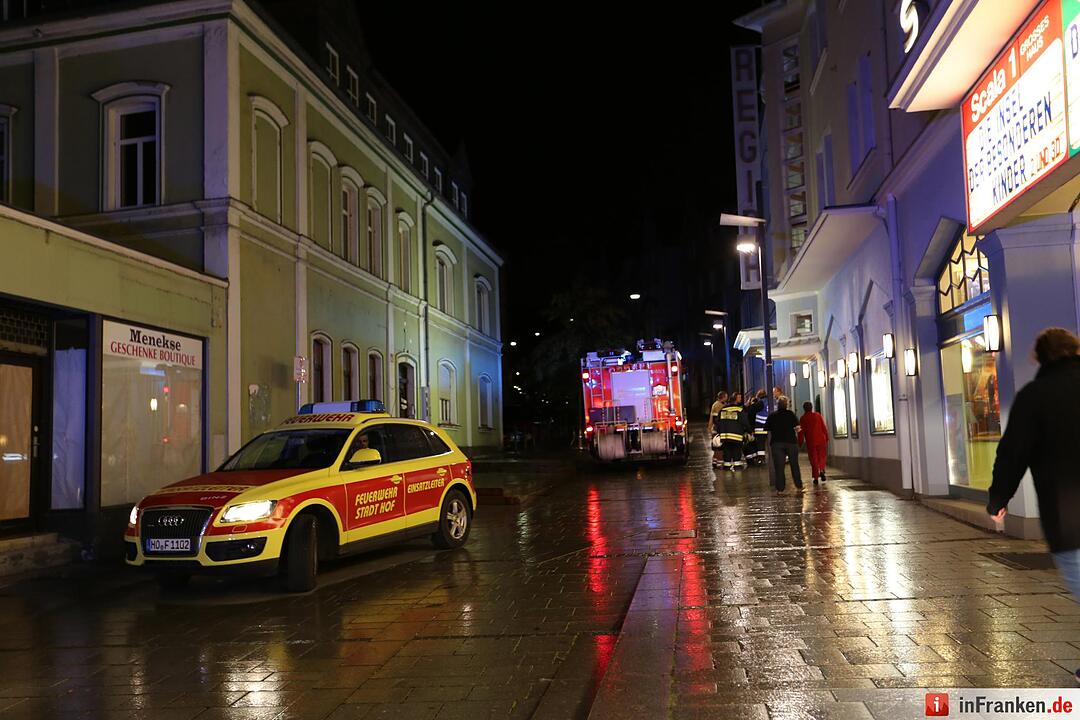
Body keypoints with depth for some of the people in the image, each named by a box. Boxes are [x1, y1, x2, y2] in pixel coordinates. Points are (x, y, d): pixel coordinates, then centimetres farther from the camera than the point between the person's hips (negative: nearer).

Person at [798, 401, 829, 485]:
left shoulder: (803, 418, -2)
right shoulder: (818, 415, 4)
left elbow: (801, 432, -3)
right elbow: (824, 428, 3)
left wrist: (800, 444, 2)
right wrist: (827, 439, 10)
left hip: (811, 442, -1)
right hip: (821, 440, 1)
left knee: (813, 459, 5)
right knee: (821, 456, 15)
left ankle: (816, 478, 3)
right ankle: (822, 471, -9)